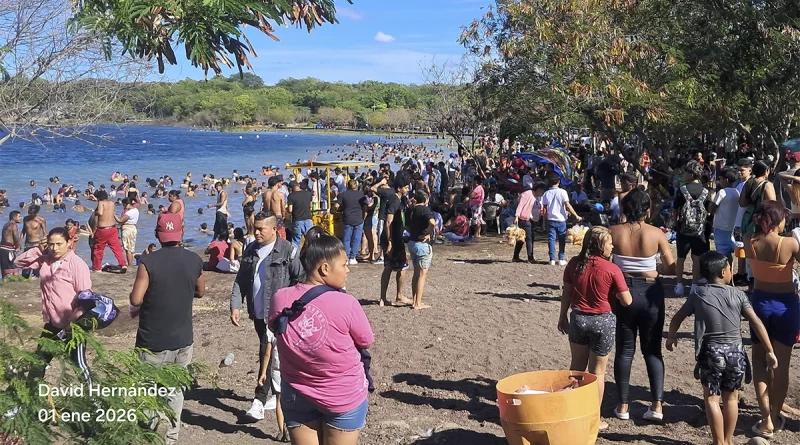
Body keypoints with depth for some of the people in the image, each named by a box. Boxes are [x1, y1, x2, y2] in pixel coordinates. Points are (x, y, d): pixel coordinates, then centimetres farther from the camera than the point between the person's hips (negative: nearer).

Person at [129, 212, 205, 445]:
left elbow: (135, 299, -16)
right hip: (183, 338, 4)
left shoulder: (149, 262, -15)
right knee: (176, 390, 15)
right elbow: (201, 292, 11)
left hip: (153, 340, -3)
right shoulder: (194, 260, -3)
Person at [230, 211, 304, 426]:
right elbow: (240, 281, 11)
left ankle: (260, 400, -2)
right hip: (258, 313, 6)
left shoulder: (288, 251, -11)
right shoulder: (251, 250, 7)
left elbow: (303, 279, -10)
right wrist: (235, 306, 2)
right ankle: (279, 393, 30)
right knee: (274, 355, 17)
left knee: (268, 355, -8)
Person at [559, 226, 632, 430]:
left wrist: (563, 317, 15)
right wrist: (617, 290, 8)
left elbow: (566, 293, 3)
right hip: (602, 321, -3)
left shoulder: (574, 264, -5)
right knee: (597, 371, 10)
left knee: (577, 367, 20)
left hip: (578, 318, 3)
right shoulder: (612, 269, -16)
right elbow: (627, 301, -11)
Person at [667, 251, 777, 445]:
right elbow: (757, 323, -6)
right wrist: (769, 351, -1)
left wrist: (671, 337, 24)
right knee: (731, 397, 18)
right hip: (735, 351, 2)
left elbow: (677, 319, 5)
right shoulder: (737, 294, -2)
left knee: (712, 398, 8)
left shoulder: (697, 295, -2)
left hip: (711, 352, -2)